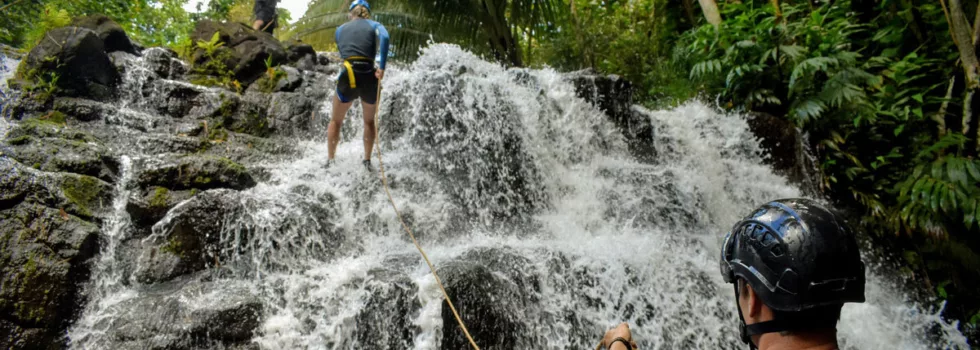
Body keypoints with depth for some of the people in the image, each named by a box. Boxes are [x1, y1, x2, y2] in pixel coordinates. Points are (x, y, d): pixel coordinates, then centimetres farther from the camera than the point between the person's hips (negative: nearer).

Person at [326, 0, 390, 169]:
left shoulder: (340, 30, 18)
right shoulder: (374, 26, 9)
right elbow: (384, 37, -13)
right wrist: (381, 67, -17)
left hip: (348, 77, 0)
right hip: (369, 78, 0)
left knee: (335, 121, 20)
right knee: (369, 121, 24)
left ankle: (330, 161, 21)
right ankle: (367, 161, 24)